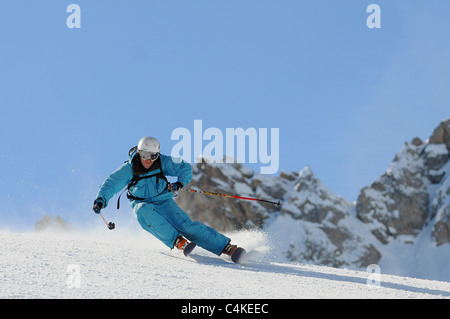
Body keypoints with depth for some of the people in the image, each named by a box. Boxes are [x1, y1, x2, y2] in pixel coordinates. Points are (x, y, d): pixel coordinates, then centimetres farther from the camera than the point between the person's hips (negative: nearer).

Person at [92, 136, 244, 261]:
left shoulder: (162, 162, -10)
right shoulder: (129, 169, -13)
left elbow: (185, 167, -3)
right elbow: (111, 184, -15)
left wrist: (180, 182, -22)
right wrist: (101, 200, -34)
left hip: (163, 202, 0)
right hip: (141, 204, 0)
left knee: (185, 225, -24)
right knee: (145, 211, -38)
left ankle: (226, 246, -26)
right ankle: (177, 241, -45)